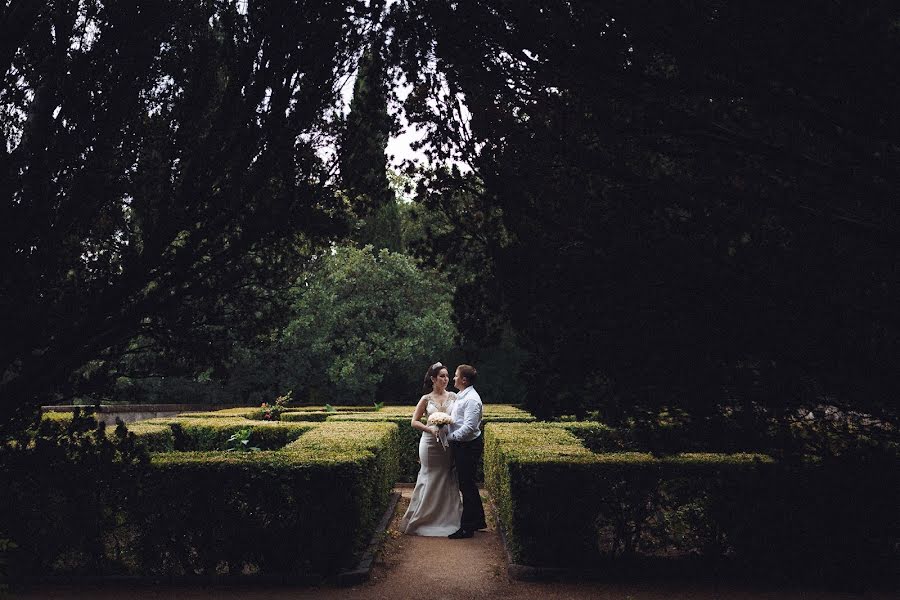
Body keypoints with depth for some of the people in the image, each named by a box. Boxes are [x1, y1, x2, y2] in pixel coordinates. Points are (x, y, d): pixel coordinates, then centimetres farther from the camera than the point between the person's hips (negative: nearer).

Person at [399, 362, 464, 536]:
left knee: (448, 481, 4)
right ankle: (424, 517, 16)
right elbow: (414, 422, 2)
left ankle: (448, 518, 16)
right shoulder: (426, 399, 0)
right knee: (430, 480, 3)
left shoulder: (453, 396, 5)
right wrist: (431, 429, -13)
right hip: (431, 443, -2)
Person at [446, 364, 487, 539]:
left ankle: (467, 527, 7)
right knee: (467, 484, 18)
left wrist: (451, 436, -19)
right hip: (461, 446, 10)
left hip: (469, 447, -10)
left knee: (466, 485, -2)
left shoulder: (471, 399, -20)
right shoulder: (461, 396, 12)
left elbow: (469, 427, -27)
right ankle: (478, 520, 31)